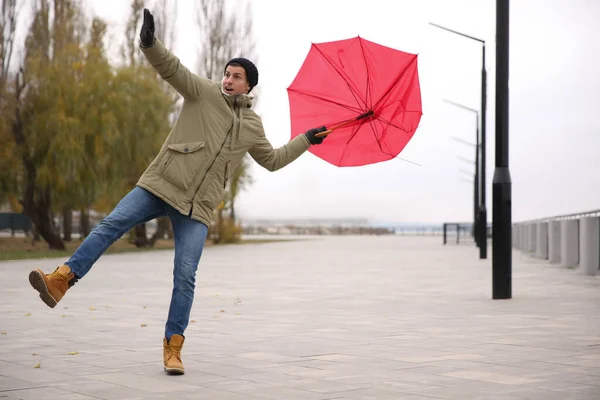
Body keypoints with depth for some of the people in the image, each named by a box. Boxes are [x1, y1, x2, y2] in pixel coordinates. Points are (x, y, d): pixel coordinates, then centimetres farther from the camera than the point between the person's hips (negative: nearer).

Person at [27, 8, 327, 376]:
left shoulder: (253, 126, 16)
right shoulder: (204, 93, 5)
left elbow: (273, 159, 31)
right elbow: (171, 67, -10)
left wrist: (306, 140, 30)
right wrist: (149, 43, -27)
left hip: (197, 206, 2)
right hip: (161, 184, -1)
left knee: (185, 276, -7)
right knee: (111, 225, -21)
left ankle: (173, 347, 1)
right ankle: (62, 280, -24)